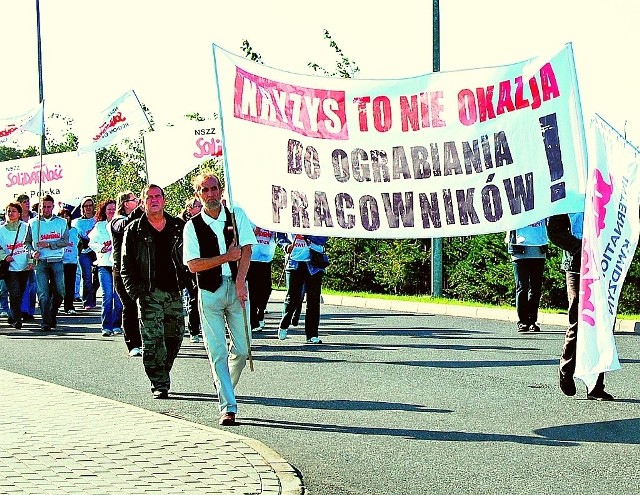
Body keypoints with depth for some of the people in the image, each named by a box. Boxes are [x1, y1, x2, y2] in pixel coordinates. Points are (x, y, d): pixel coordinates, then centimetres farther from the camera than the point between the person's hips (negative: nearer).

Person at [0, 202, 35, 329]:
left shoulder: (25, 227, 5)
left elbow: (30, 245, 7)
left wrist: (31, 261, -1)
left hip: (24, 266, 2)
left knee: (20, 295, 8)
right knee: (14, 294, -13)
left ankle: (12, 318, 24)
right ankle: (17, 320, -8)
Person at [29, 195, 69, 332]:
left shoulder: (61, 222, 8)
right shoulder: (33, 223, 8)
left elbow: (65, 241, -1)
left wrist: (48, 244, -12)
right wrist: (33, 252, -10)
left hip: (57, 261, 1)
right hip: (41, 261, -1)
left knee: (59, 291, 2)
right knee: (43, 293, -5)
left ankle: (53, 314, 25)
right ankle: (46, 322, -2)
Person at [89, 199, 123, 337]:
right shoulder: (99, 226, 14)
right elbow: (92, 242, 12)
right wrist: (101, 247, -7)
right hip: (104, 264, 1)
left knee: (118, 296, -4)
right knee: (107, 296, -7)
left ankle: (117, 325, 4)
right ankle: (106, 326, -4)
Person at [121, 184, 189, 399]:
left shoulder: (179, 227, 9)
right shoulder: (134, 230, 3)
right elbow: (127, 266, 2)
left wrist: (186, 283, 2)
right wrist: (136, 292, -8)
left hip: (174, 292, 3)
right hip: (149, 293, -3)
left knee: (174, 337, 7)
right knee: (153, 340, -9)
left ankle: (162, 375, 27)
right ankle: (159, 384, -4)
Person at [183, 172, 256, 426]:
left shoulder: (237, 215, 4)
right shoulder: (192, 226, 0)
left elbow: (246, 249, -3)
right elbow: (193, 265, -7)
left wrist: (240, 282, -14)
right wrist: (227, 257, -13)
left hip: (237, 288, 2)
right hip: (210, 292, -2)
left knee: (242, 349, 4)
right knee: (217, 352, -5)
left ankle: (224, 385, 31)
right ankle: (228, 407, -3)